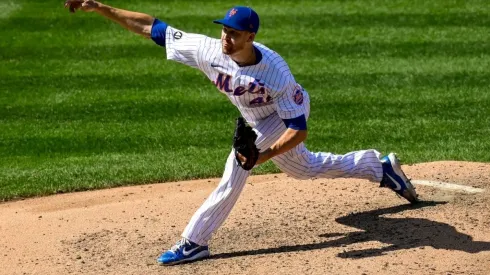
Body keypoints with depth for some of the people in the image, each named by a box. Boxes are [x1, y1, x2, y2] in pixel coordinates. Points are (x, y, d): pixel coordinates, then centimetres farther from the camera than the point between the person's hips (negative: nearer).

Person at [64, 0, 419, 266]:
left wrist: (264, 154, -48)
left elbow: (299, 129, -35)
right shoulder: (208, 49, -29)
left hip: (288, 112, -7)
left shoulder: (276, 73, -40)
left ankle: (195, 241, -16)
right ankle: (379, 166, 43)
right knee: (303, 169, 24)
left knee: (237, 168, -24)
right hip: (261, 120, 7)